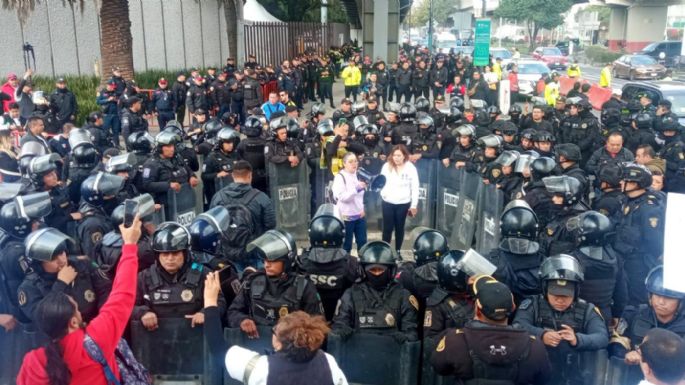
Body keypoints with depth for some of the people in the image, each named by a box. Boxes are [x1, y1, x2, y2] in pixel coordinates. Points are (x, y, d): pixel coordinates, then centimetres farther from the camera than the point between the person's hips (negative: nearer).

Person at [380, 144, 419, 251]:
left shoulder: (410, 168, -6)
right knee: (387, 228, 4)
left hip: (403, 203, -1)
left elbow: (415, 187, -3)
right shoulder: (387, 166, -1)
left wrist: (414, 205, -4)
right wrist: (383, 193, -17)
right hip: (388, 202, 1)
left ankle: (398, 251, 24)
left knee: (399, 228, 11)